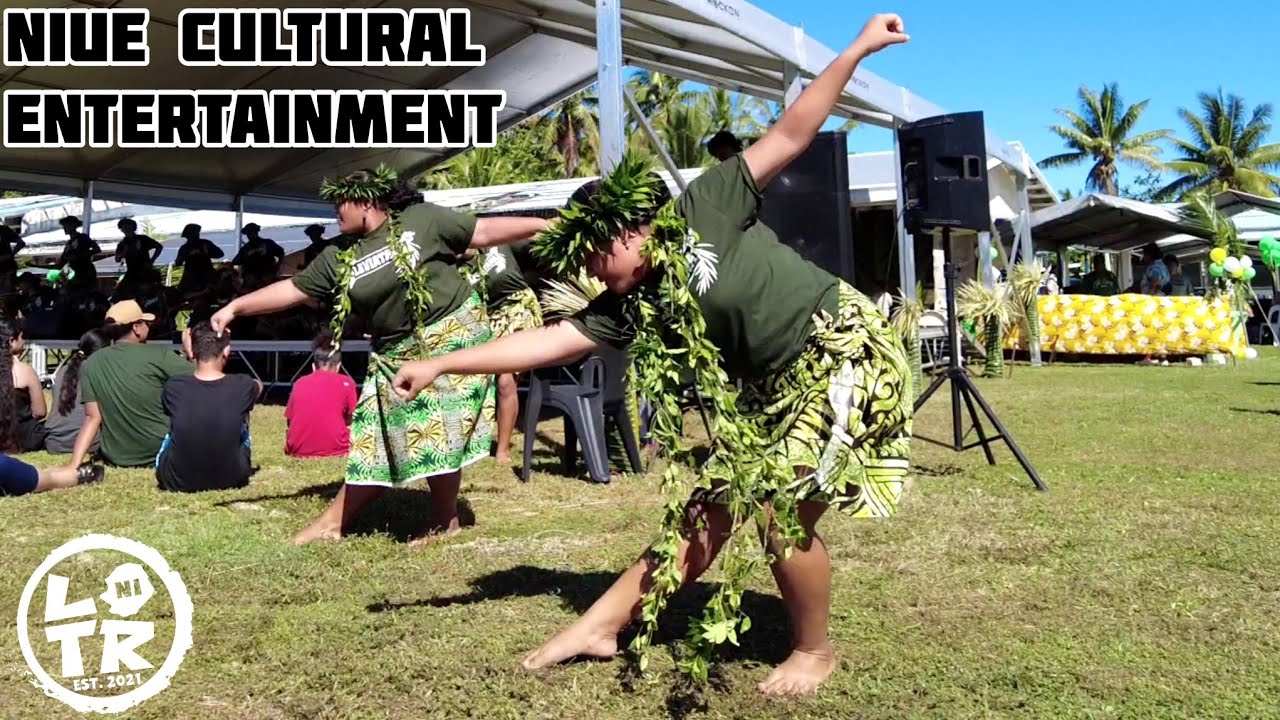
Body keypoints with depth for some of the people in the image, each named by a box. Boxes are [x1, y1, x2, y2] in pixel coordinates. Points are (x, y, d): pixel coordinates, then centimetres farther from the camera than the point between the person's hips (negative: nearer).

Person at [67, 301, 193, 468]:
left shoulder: (90, 364, -4)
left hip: (116, 458, 5)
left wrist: (73, 466, -9)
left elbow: (92, 418, -9)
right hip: (162, 454, -5)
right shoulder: (159, 354, -16)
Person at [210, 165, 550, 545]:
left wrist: (544, 225, -5)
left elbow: (485, 231, -3)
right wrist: (235, 307, 5)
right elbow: (290, 290, 10)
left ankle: (445, 522, 11)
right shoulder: (339, 259, 6)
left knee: (438, 434, -5)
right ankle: (333, 522, 16)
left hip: (451, 336, -5)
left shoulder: (423, 219, -5)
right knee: (376, 440, 8)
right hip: (396, 356, 5)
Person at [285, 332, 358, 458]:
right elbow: (350, 420, 9)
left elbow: (290, 421, 14)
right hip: (334, 450, -3)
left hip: (298, 450, 3)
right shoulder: (346, 382, 3)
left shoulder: (299, 383, 9)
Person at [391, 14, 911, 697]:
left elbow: (789, 136, -11)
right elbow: (547, 341, 0)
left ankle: (814, 652, 12)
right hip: (775, 386, 7)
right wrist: (440, 364, -2)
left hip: (844, 350, -7)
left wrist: (856, 49, -13)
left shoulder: (705, 209, -14)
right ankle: (600, 625, 15)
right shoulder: (630, 306, 2)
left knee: (781, 511, -12)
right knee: (714, 505, 8)